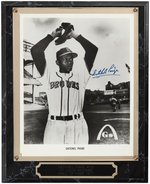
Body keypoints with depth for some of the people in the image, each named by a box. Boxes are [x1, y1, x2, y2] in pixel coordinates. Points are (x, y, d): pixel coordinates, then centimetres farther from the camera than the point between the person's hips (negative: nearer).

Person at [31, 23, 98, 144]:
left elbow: (92, 50, 9)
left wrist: (75, 35, 13)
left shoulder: (80, 76, 13)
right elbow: (35, 51, 5)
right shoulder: (50, 75, 12)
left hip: (77, 125, 1)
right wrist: (52, 35, 12)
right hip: (54, 125, -1)